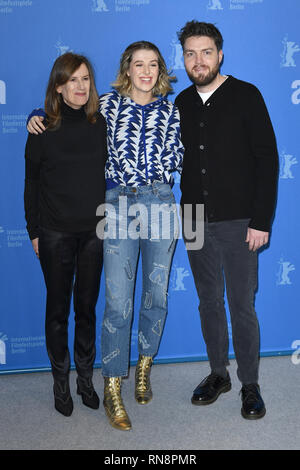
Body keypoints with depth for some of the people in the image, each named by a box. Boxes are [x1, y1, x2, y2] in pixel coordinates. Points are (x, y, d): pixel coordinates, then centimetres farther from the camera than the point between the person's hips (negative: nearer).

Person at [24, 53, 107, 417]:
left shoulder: (101, 125, 3)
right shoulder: (42, 129, -3)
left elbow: (109, 174, 9)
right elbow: (32, 182, 1)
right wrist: (33, 230, 0)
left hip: (94, 230, 2)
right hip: (55, 233, -1)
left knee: (87, 306, 10)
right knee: (58, 308, 8)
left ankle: (85, 377, 26)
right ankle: (60, 380, 24)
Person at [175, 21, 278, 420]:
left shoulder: (245, 96, -3)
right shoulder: (182, 103, 9)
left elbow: (267, 159, -7)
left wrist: (261, 221, -12)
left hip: (238, 222, -4)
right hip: (196, 222, 4)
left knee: (242, 306, 3)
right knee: (209, 301, 13)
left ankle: (250, 384, 19)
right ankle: (218, 374, 29)